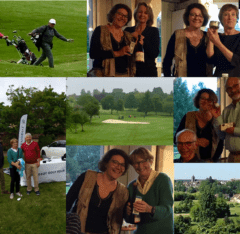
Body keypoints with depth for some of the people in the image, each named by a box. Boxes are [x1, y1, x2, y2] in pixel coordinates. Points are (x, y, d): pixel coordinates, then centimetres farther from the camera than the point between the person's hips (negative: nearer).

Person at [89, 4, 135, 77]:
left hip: (125, 75, 5)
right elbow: (93, 53, -11)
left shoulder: (128, 36, 18)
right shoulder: (100, 31, 3)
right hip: (105, 75, -5)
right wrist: (117, 53, -15)